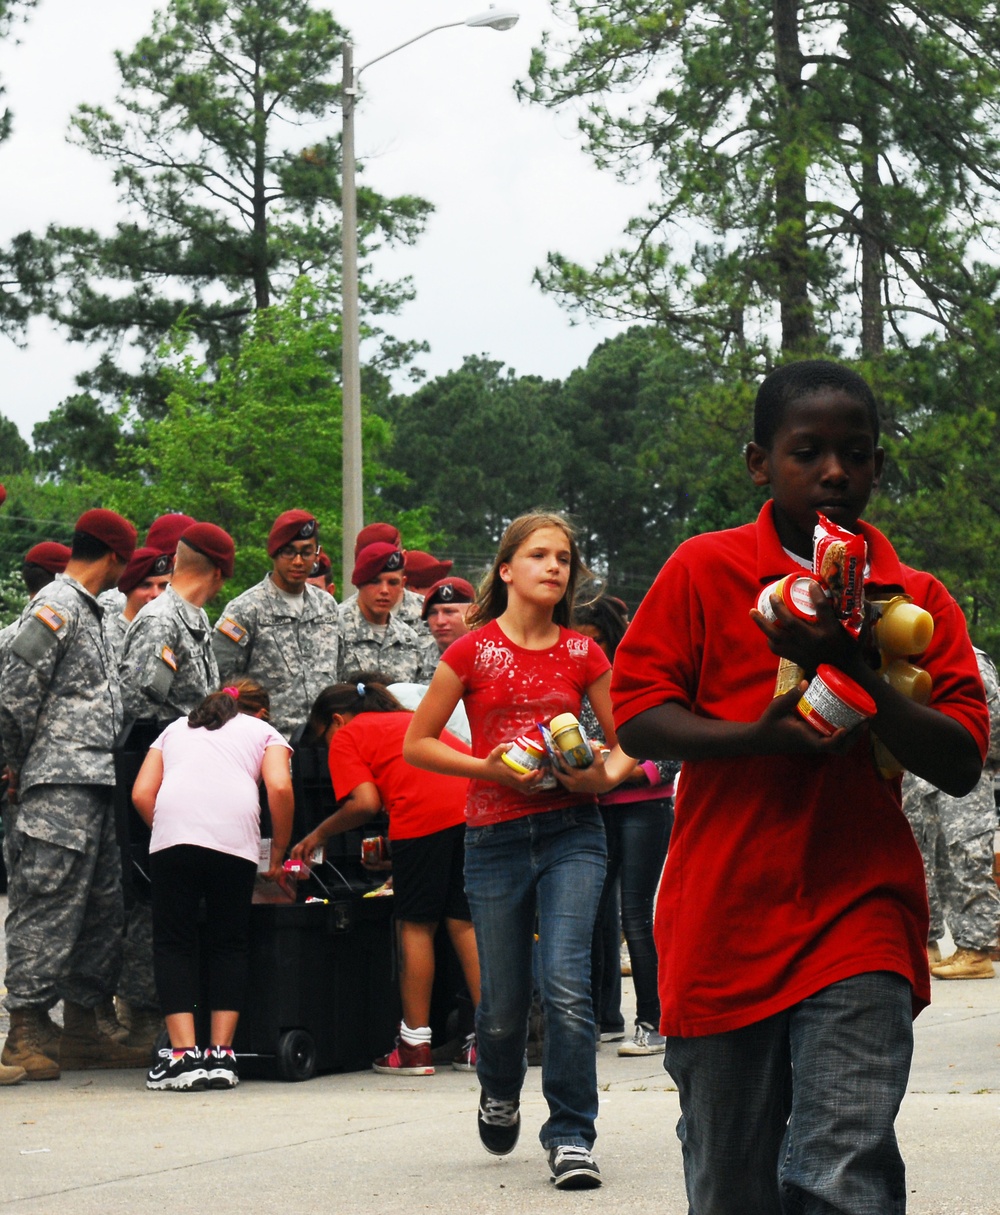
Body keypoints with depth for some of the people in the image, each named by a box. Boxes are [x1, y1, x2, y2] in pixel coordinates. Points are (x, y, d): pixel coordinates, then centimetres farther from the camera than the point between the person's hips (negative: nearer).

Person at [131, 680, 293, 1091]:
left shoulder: (176, 729, 34)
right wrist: (277, 855, 14)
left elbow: (141, 794, 20)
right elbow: (279, 788, 5)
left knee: (174, 944, 4)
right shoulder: (264, 733, 26)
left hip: (172, 831, 1)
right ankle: (220, 1054, 2)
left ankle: (183, 1054, -6)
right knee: (228, 945, 9)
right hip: (235, 837, -1)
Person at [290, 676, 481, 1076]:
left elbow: (366, 803, 0)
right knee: (464, 923, 10)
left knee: (416, 924, 4)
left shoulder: (346, 738, 14)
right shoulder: (409, 720, 35)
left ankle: (415, 1046, 7)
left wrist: (319, 835, 15)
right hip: (477, 805, 6)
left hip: (426, 814, -6)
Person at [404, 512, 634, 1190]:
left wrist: (606, 775, -9)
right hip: (497, 837, 0)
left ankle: (572, 1136, -6)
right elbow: (417, 744, 3)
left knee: (566, 981, -18)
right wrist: (491, 769, -10)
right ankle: (500, 1096, 41)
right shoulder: (474, 650, 1)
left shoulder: (581, 653, 5)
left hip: (572, 832, 0)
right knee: (504, 1005, 7)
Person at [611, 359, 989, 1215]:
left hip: (859, 924, 0)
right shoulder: (703, 572, 4)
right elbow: (635, 715, -2)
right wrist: (755, 735, -18)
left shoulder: (920, 602, 7)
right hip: (723, 926, 0)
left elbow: (962, 763, -1)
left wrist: (852, 670, -14)